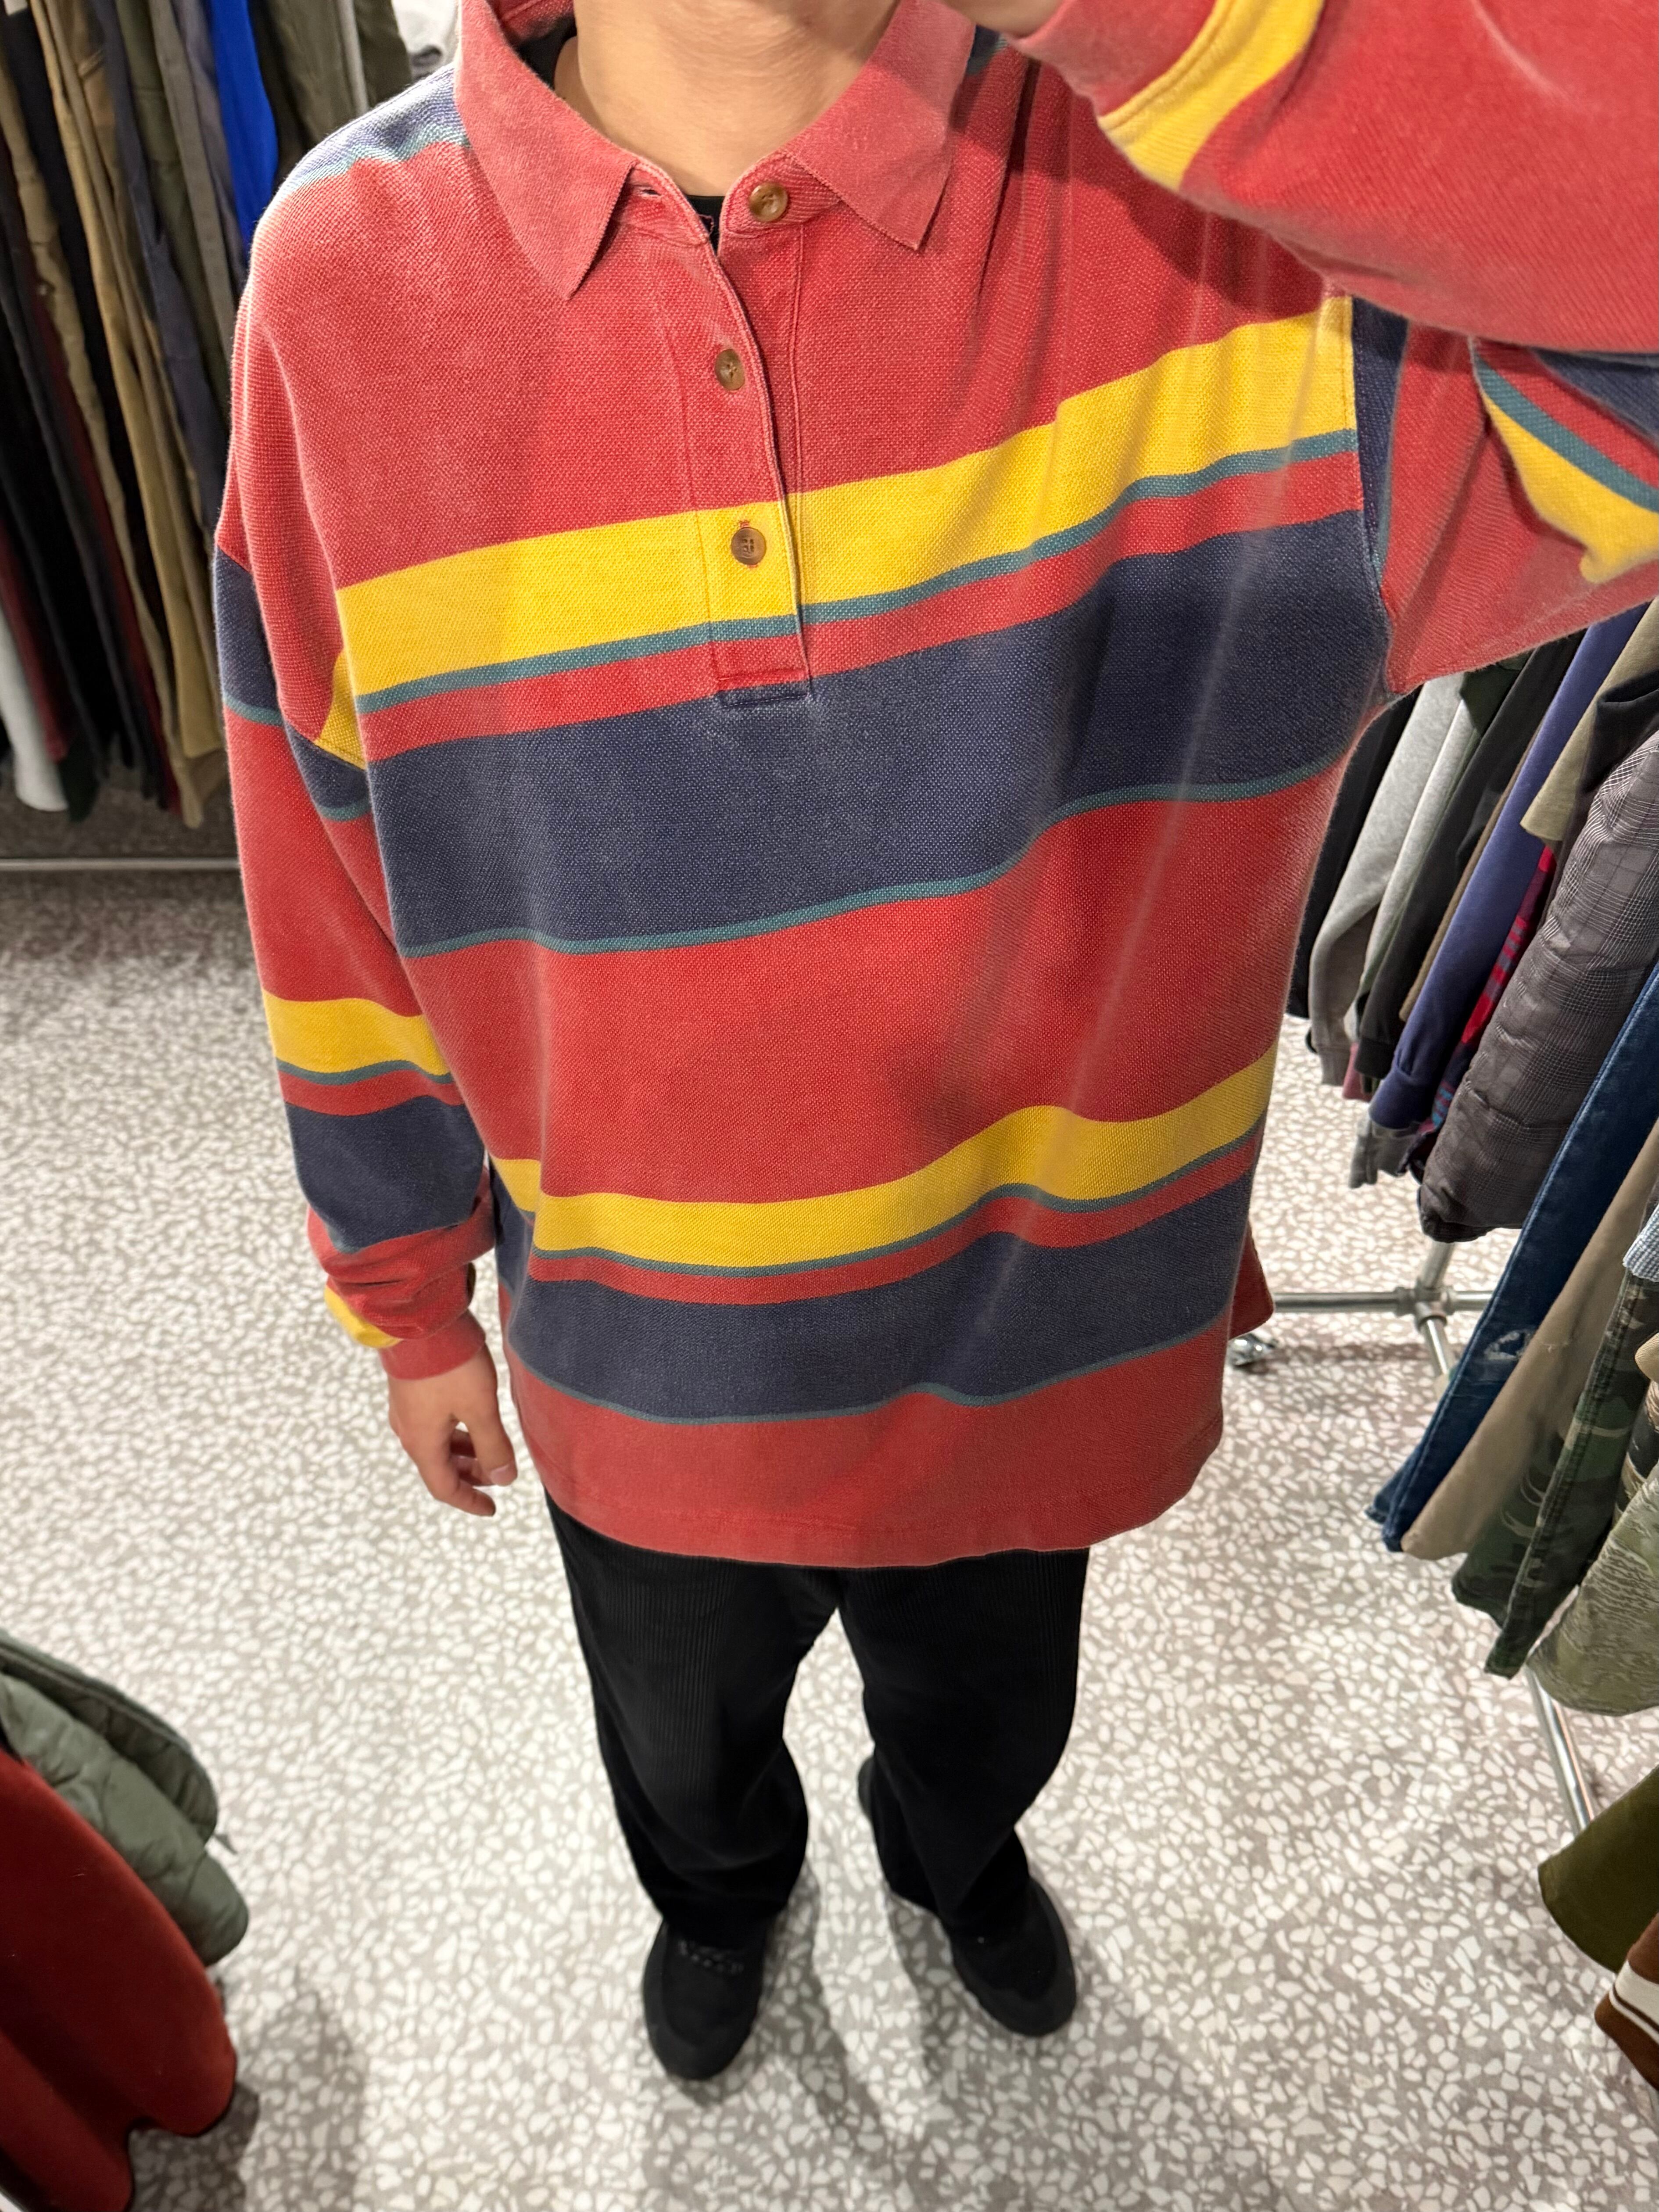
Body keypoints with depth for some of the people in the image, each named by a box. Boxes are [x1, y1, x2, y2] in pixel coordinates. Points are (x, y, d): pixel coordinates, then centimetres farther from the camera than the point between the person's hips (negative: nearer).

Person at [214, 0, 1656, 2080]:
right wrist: (408, 1298, 6)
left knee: (987, 1724, 32)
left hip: (1032, 1340, 0)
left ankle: (957, 1851, 72)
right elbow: (335, 885, -6)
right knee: (683, 1745, 32)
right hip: (642, 1375, 1)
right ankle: (722, 1892, 72)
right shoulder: (346, 274, -15)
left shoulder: (1255, 189, -19)